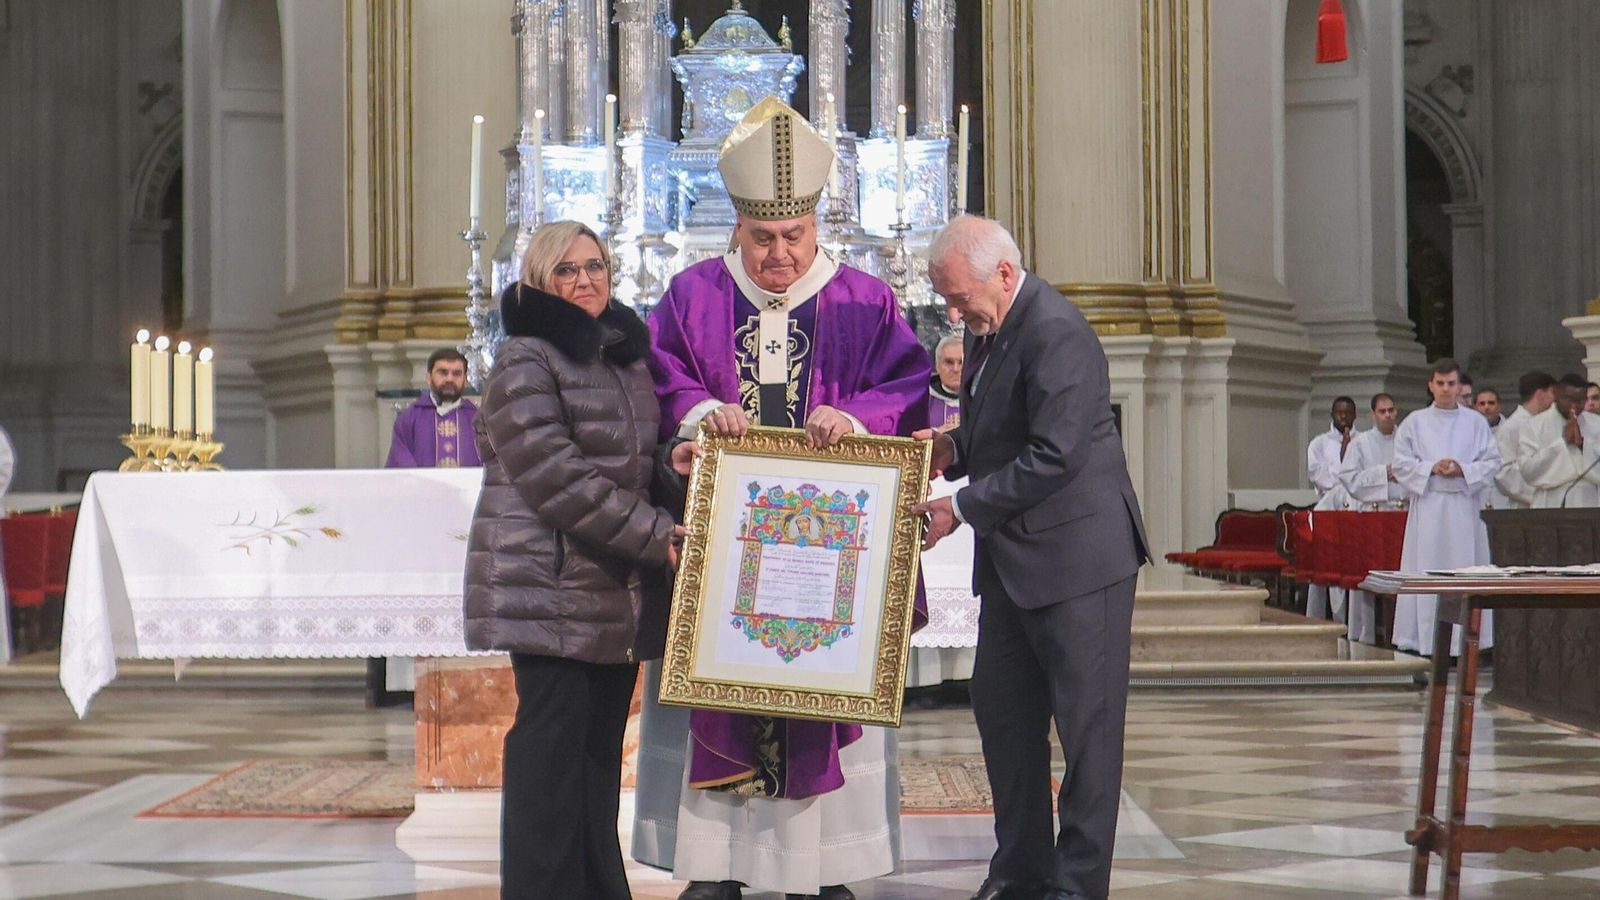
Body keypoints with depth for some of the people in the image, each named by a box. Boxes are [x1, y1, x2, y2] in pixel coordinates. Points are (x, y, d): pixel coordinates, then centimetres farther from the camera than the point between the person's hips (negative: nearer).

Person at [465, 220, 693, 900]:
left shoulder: (627, 355, 18)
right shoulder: (526, 360, -6)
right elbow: (557, 477, -16)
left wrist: (672, 466, 0)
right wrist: (658, 535, -18)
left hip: (620, 588, 7)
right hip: (551, 584, -7)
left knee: (602, 743, 8)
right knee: (552, 741, -7)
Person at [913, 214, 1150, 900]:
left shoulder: (1055, 334, -20)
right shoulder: (987, 327, 10)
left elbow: (1054, 456, -25)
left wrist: (961, 508, -19)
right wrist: (954, 450, 2)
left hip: (1075, 556, -10)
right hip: (1012, 560, 10)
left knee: (1086, 724, -1)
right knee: (1001, 711, 13)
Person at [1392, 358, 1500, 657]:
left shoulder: (1476, 422, 8)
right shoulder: (1415, 422, 8)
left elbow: (1492, 461, 6)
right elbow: (1402, 464, 4)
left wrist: (1463, 470, -11)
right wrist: (1432, 467, -11)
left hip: (1465, 505, 1)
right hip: (1427, 506, -1)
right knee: (1427, 569, -3)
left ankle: (1465, 640, 1)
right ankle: (1427, 641, -1)